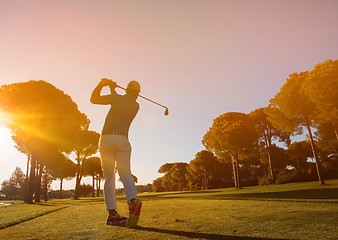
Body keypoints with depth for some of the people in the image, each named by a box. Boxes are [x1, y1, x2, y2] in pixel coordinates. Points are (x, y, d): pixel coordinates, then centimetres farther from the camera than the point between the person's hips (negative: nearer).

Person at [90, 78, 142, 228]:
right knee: (125, 173, -2)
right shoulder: (136, 106, 14)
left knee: (109, 177, 1)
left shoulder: (119, 99, 1)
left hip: (106, 138, -1)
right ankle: (133, 200, -29)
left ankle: (112, 213, -2)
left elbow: (93, 99, 5)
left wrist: (101, 84, 16)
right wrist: (113, 90, 35)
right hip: (122, 140, 2)